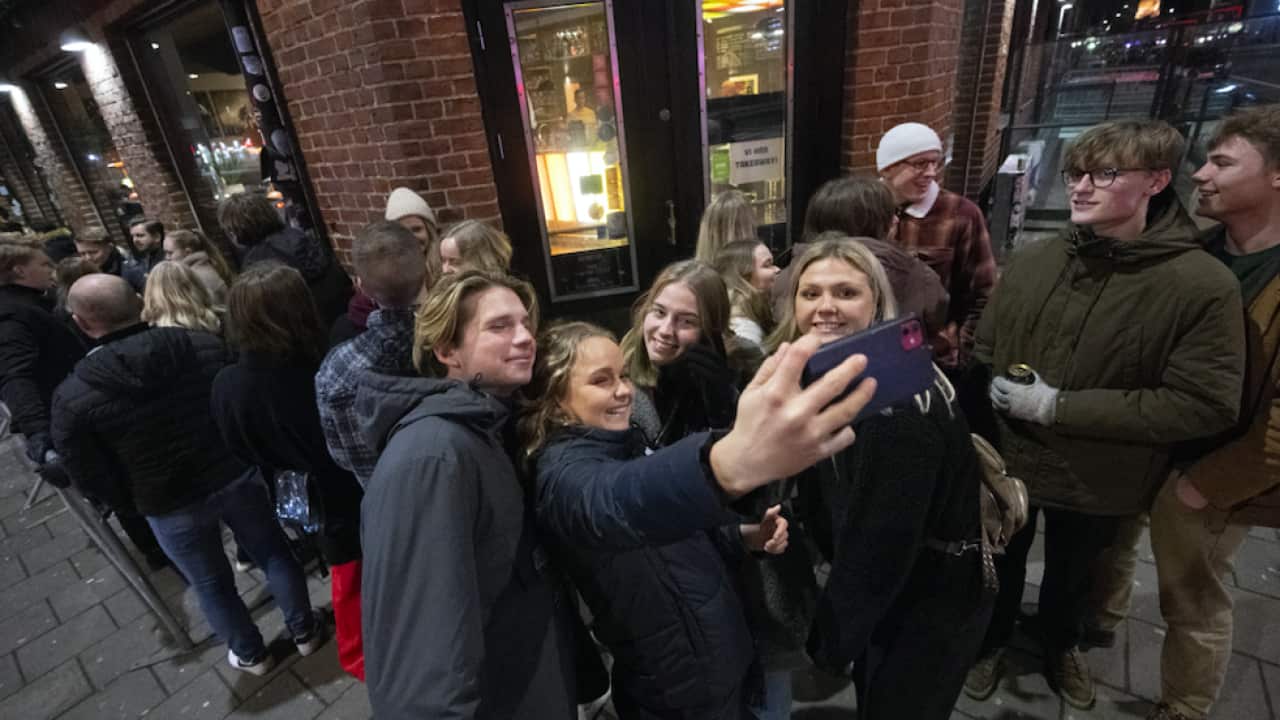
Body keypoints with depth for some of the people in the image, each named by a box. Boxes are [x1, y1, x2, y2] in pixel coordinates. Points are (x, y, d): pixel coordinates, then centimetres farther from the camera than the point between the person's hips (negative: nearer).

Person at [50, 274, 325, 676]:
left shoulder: (72, 398, -17)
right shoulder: (206, 344, -13)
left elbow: (90, 480, -8)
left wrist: (129, 501, 12)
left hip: (171, 506, -1)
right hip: (237, 475, 1)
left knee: (210, 583, 21)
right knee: (272, 552, 20)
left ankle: (250, 655, 42)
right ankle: (304, 630, 36)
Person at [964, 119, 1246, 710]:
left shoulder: (1203, 284, -18)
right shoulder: (1031, 261, -9)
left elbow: (1206, 404, -20)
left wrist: (1059, 407, -24)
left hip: (1099, 481, -1)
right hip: (1009, 458, 2)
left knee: (1073, 574, 27)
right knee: (1002, 566, 23)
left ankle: (1061, 644, 58)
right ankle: (992, 640, 53)